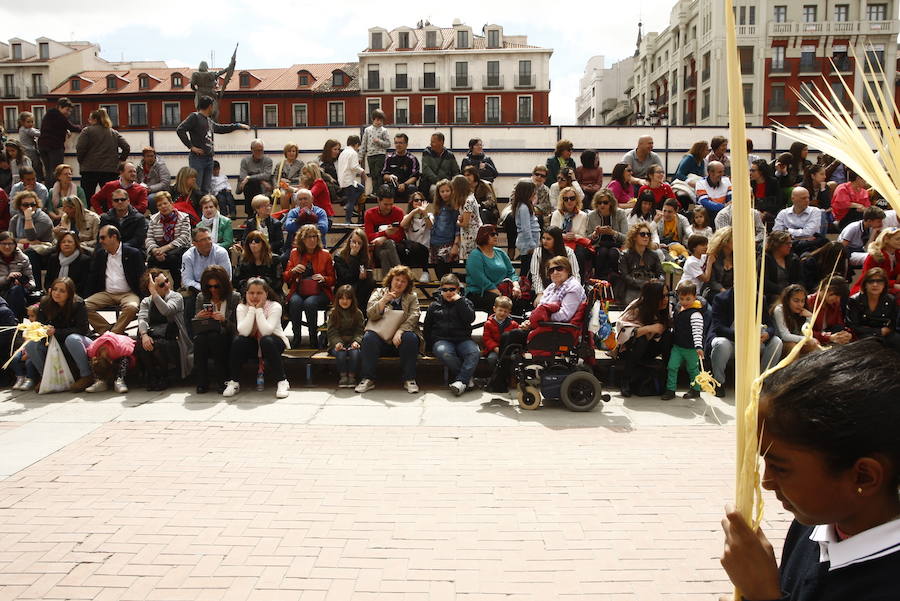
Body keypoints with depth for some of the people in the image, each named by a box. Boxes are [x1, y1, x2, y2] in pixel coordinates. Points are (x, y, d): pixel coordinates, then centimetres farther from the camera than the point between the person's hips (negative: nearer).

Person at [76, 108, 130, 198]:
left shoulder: (87, 131, -1)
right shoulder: (114, 133, 11)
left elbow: (80, 149, -9)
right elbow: (126, 147, 2)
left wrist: (81, 162, 5)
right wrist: (120, 159, 11)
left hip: (90, 170, -3)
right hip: (110, 170, 3)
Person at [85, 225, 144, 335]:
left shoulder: (133, 253, -2)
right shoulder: (99, 254, 13)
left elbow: (140, 278, -4)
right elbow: (92, 278, 16)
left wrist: (140, 296, -15)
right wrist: (88, 295, 4)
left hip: (127, 294, -4)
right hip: (106, 293, 5)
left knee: (131, 307, -37)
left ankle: (114, 333, -22)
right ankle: (106, 331, -13)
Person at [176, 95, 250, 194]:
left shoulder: (209, 121, 18)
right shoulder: (195, 116, -5)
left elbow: (221, 128, 35)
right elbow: (180, 130, -13)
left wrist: (238, 125, 38)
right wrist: (191, 146, -14)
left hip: (209, 159, 8)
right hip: (197, 158, -8)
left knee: (206, 190, 10)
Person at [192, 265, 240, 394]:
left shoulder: (235, 297, 1)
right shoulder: (201, 297, 11)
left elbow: (237, 327, -1)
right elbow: (194, 327, 15)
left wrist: (224, 320, -18)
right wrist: (198, 317, -6)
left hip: (226, 340, -2)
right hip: (204, 340, 3)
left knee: (214, 336, -34)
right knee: (199, 338, -31)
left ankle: (221, 382, -25)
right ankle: (201, 382, -23)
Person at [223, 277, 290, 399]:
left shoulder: (275, 306, -15)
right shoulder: (242, 307, -8)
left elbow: (266, 331, -30)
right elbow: (244, 332, -26)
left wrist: (259, 309, -27)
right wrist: (252, 308, -24)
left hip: (273, 344, -2)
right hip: (253, 345, 2)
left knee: (266, 341, -35)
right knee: (238, 341, -27)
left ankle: (282, 382, -24)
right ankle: (233, 382, -11)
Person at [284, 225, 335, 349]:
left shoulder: (325, 255, 8)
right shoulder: (295, 253, 12)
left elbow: (332, 279, 9)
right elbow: (285, 278, 13)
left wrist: (323, 278, -13)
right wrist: (293, 271, -8)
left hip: (319, 291, -1)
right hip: (298, 291, 1)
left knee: (310, 303, -35)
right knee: (295, 302, -33)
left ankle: (313, 338, -22)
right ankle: (296, 337, -22)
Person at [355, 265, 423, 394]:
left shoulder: (412, 296, 11)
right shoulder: (378, 293, 12)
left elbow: (414, 316, -5)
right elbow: (371, 314, -3)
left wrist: (400, 331, -21)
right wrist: (384, 300, -19)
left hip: (401, 337, 0)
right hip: (381, 337, 1)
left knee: (410, 338, -32)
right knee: (368, 338, -29)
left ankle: (409, 379, -23)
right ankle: (368, 379, -22)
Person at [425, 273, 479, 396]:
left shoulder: (466, 302, 15)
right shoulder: (434, 305, 17)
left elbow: (470, 318, -5)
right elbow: (427, 327, 19)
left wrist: (459, 301, -6)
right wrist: (430, 345, 7)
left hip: (462, 339, 0)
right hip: (441, 340, 0)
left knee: (474, 352, -33)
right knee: (444, 353, -36)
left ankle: (460, 381, -35)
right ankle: (468, 378, -26)